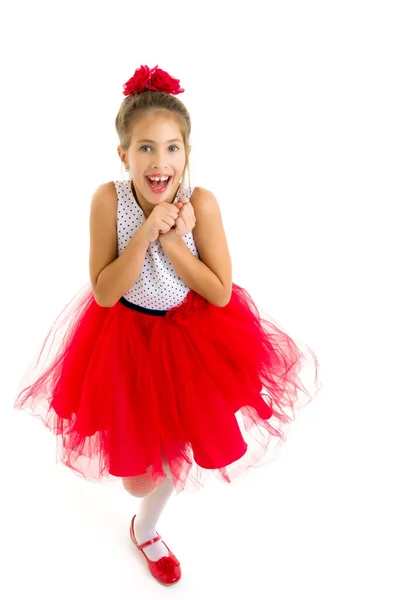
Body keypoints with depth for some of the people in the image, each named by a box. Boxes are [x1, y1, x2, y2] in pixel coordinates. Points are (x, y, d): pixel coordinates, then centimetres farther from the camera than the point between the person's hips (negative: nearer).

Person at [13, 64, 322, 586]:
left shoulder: (201, 203, -22)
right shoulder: (109, 200, -22)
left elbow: (221, 293, -17)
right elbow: (104, 293, -21)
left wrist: (173, 242, -28)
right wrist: (144, 234, -33)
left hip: (192, 335, 1)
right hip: (126, 336, -1)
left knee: (178, 450, 17)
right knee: (137, 477, 11)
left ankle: (145, 529, 48)